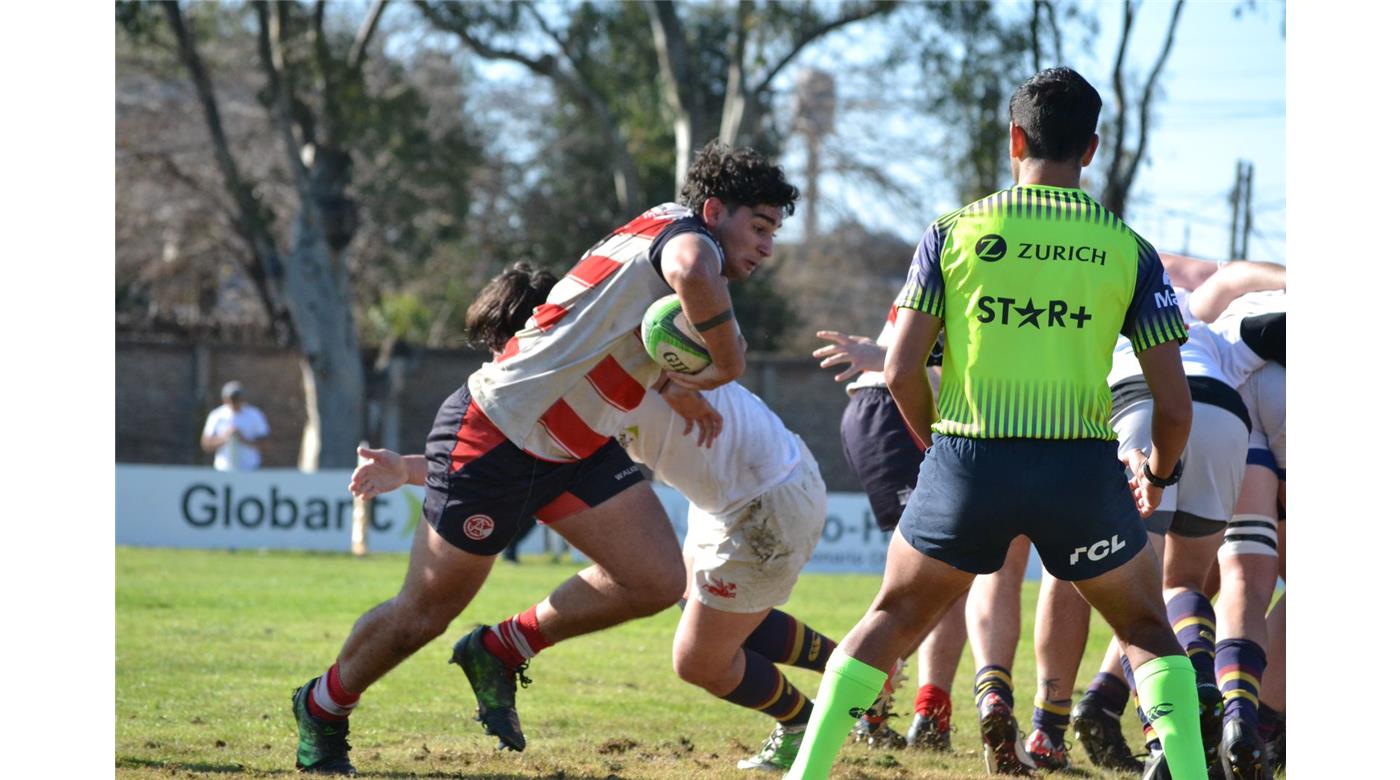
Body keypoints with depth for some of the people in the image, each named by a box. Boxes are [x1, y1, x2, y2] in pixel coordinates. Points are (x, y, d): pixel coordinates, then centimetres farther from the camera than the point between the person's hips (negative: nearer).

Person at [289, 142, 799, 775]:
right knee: (423, 615, 4)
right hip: (494, 437, -9)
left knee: (659, 580, -6)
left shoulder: (659, 235, 10)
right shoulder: (684, 231, -17)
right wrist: (728, 360, -31)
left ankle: (499, 653, 12)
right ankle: (322, 708, 29)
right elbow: (690, 272, -44)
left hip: (573, 449, 9)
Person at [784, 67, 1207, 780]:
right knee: (1147, 633, 19)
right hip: (1083, 469, 0)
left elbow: (900, 371, 0)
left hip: (968, 461, 0)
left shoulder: (953, 233, 4)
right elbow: (1173, 403, 2)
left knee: (892, 620, 19)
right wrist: (1158, 473, 23)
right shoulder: (1127, 249, 4)